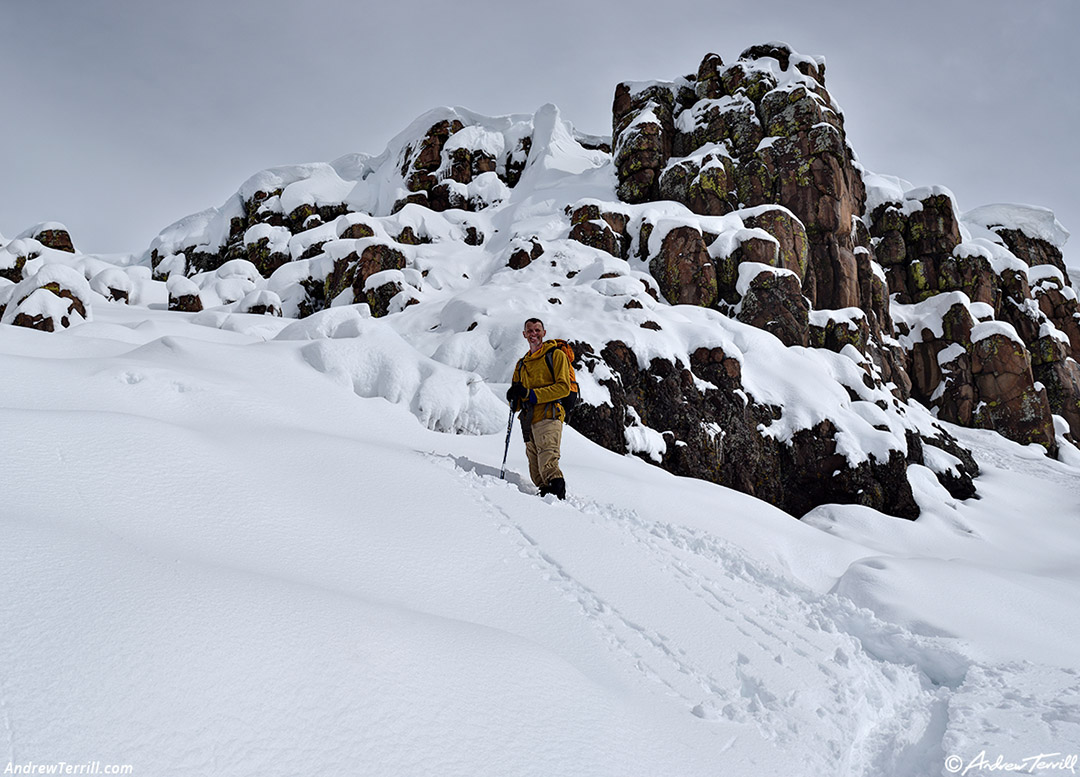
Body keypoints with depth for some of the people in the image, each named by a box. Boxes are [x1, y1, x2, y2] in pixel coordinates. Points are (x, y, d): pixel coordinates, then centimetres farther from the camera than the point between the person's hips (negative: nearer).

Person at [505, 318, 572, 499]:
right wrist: (514, 398, 0)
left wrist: (531, 394, -13)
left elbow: (563, 388, -7)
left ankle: (559, 494, -26)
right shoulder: (522, 363, 26)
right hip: (529, 422, 7)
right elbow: (517, 402, 26)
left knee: (548, 465, -22)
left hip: (548, 417, -6)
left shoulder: (556, 355, 6)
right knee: (536, 475, 2)